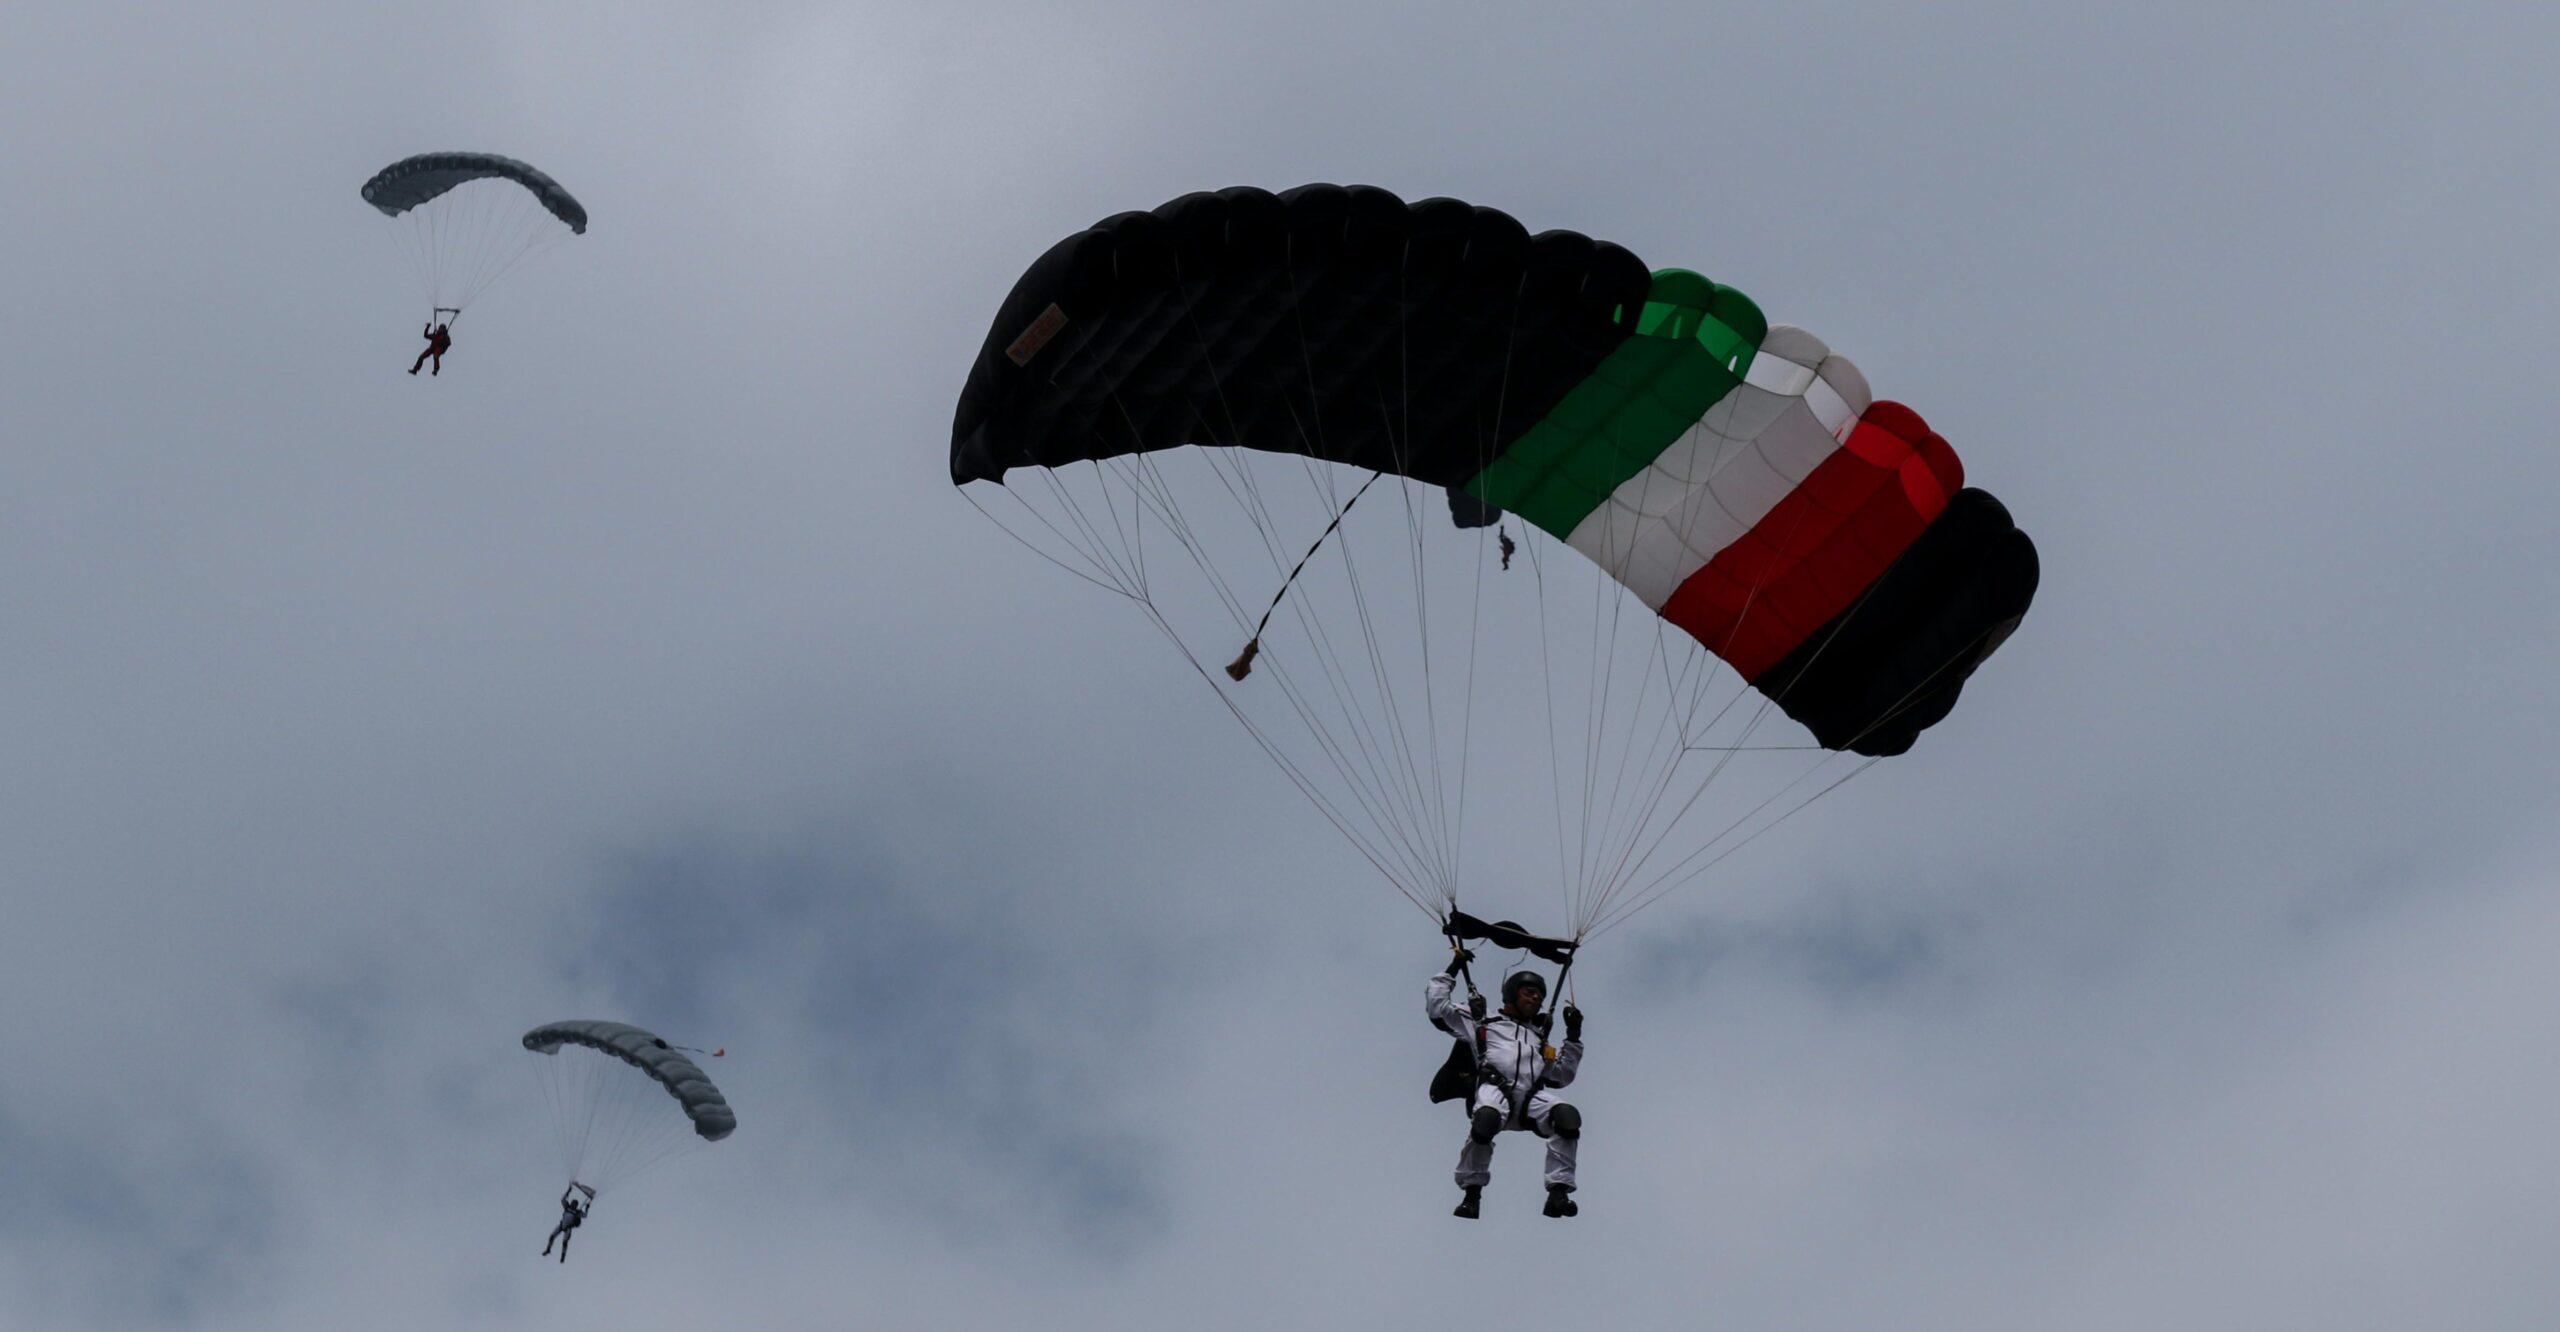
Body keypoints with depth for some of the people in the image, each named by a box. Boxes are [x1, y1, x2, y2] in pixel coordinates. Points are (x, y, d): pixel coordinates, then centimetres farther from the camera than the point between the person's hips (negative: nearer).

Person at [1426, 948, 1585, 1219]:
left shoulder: (1539, 1038, 41)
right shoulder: (1484, 1024, 29)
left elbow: (1562, 1076, 34)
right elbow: (1437, 1006, 23)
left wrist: (1573, 1037, 28)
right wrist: (1452, 970, 24)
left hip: (1532, 1097, 4)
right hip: (1494, 1088, -4)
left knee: (1567, 1115, -30)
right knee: (1486, 1118, -40)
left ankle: (1559, 1193, -31)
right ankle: (1471, 1193, -26)